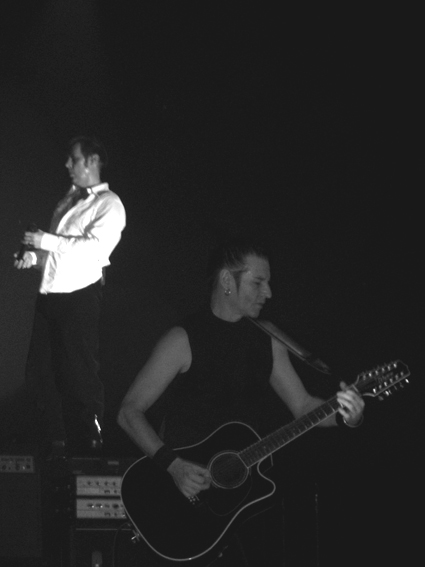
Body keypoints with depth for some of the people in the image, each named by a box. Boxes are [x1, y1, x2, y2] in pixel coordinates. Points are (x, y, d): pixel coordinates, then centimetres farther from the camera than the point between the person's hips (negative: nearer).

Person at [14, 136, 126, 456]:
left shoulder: (108, 205, -3)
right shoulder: (69, 200, 20)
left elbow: (96, 246, -17)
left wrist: (48, 241, -15)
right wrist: (33, 256, 6)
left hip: (81, 296, -8)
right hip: (50, 295, 8)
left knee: (80, 375, -4)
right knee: (39, 373, 8)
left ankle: (90, 447, 5)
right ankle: (54, 445, 19)